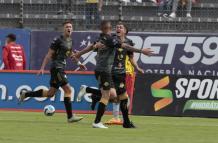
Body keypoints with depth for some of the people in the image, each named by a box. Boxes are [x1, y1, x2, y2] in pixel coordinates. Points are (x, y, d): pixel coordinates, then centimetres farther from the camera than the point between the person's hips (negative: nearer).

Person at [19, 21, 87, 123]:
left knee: (50, 93, 14)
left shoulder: (70, 40, 14)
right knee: (68, 90, -14)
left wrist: (78, 63, 24)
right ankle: (70, 117, -12)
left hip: (61, 68, 9)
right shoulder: (58, 40, -12)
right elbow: (49, 55, -11)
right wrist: (42, 68, -14)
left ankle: (25, 94, 27)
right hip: (56, 68, -9)